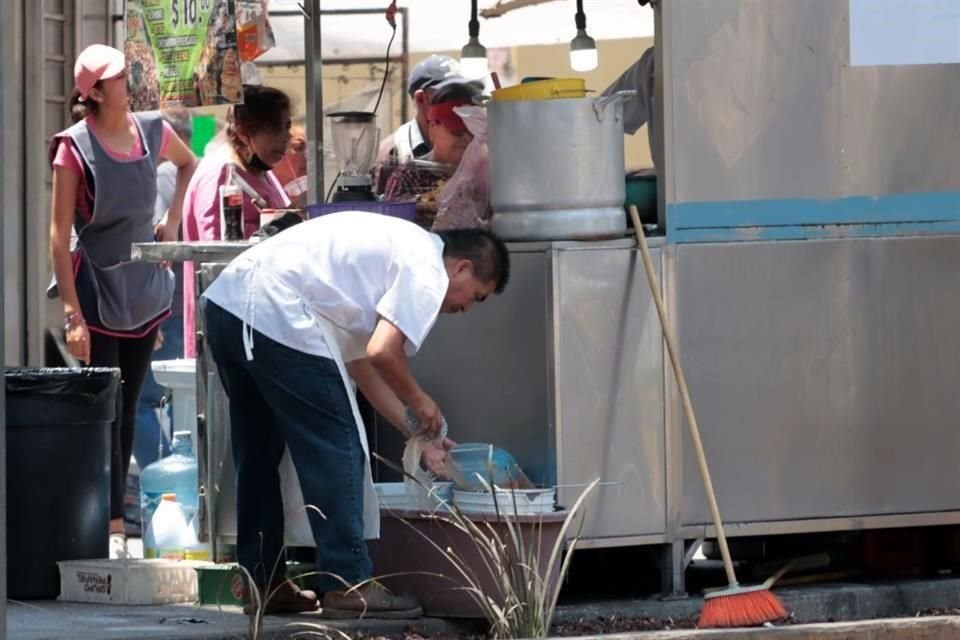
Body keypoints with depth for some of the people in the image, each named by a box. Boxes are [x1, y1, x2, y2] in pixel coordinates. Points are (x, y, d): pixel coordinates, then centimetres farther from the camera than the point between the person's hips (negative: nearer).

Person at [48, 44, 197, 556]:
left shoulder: (152, 130, 1)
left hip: (144, 289, 5)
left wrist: (172, 220, 12)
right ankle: (113, 527, -7)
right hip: (97, 288, -5)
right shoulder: (75, 148, -14)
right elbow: (59, 236, -14)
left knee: (129, 409, 9)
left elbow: (189, 164, 26)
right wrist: (72, 313, -18)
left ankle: (113, 511, 16)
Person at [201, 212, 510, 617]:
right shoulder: (428, 272, -1)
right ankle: (348, 586, 2)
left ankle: (261, 583, 26)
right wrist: (419, 402, 7)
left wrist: (416, 434, 28)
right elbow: (381, 353, -13)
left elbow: (359, 361, 27)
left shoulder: (395, 250, 28)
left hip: (225, 299, 10)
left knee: (259, 452, 20)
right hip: (278, 317, -10)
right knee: (335, 449, 0)